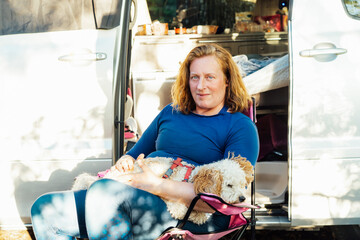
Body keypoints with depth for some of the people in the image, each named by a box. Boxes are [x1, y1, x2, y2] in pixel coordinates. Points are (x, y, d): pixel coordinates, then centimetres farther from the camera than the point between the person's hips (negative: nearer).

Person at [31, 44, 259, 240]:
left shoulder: (240, 126, 1)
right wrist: (125, 162, 2)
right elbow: (137, 154, 29)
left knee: (103, 189, -33)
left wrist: (159, 186, -18)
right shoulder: (170, 113, 21)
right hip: (143, 201, 7)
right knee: (45, 209, -5)